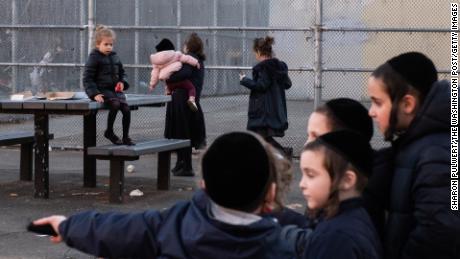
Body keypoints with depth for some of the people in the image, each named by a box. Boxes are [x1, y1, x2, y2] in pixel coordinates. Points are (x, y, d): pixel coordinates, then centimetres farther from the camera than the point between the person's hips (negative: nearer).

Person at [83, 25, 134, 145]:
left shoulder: (115, 57, 17)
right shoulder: (94, 58, -3)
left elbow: (122, 72, 29)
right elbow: (87, 78, -6)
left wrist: (122, 82, 6)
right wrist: (94, 94, -18)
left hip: (115, 90, 6)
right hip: (102, 90, -6)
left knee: (126, 109, -15)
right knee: (115, 104, -31)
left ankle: (126, 137, -1)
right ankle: (109, 132, -12)